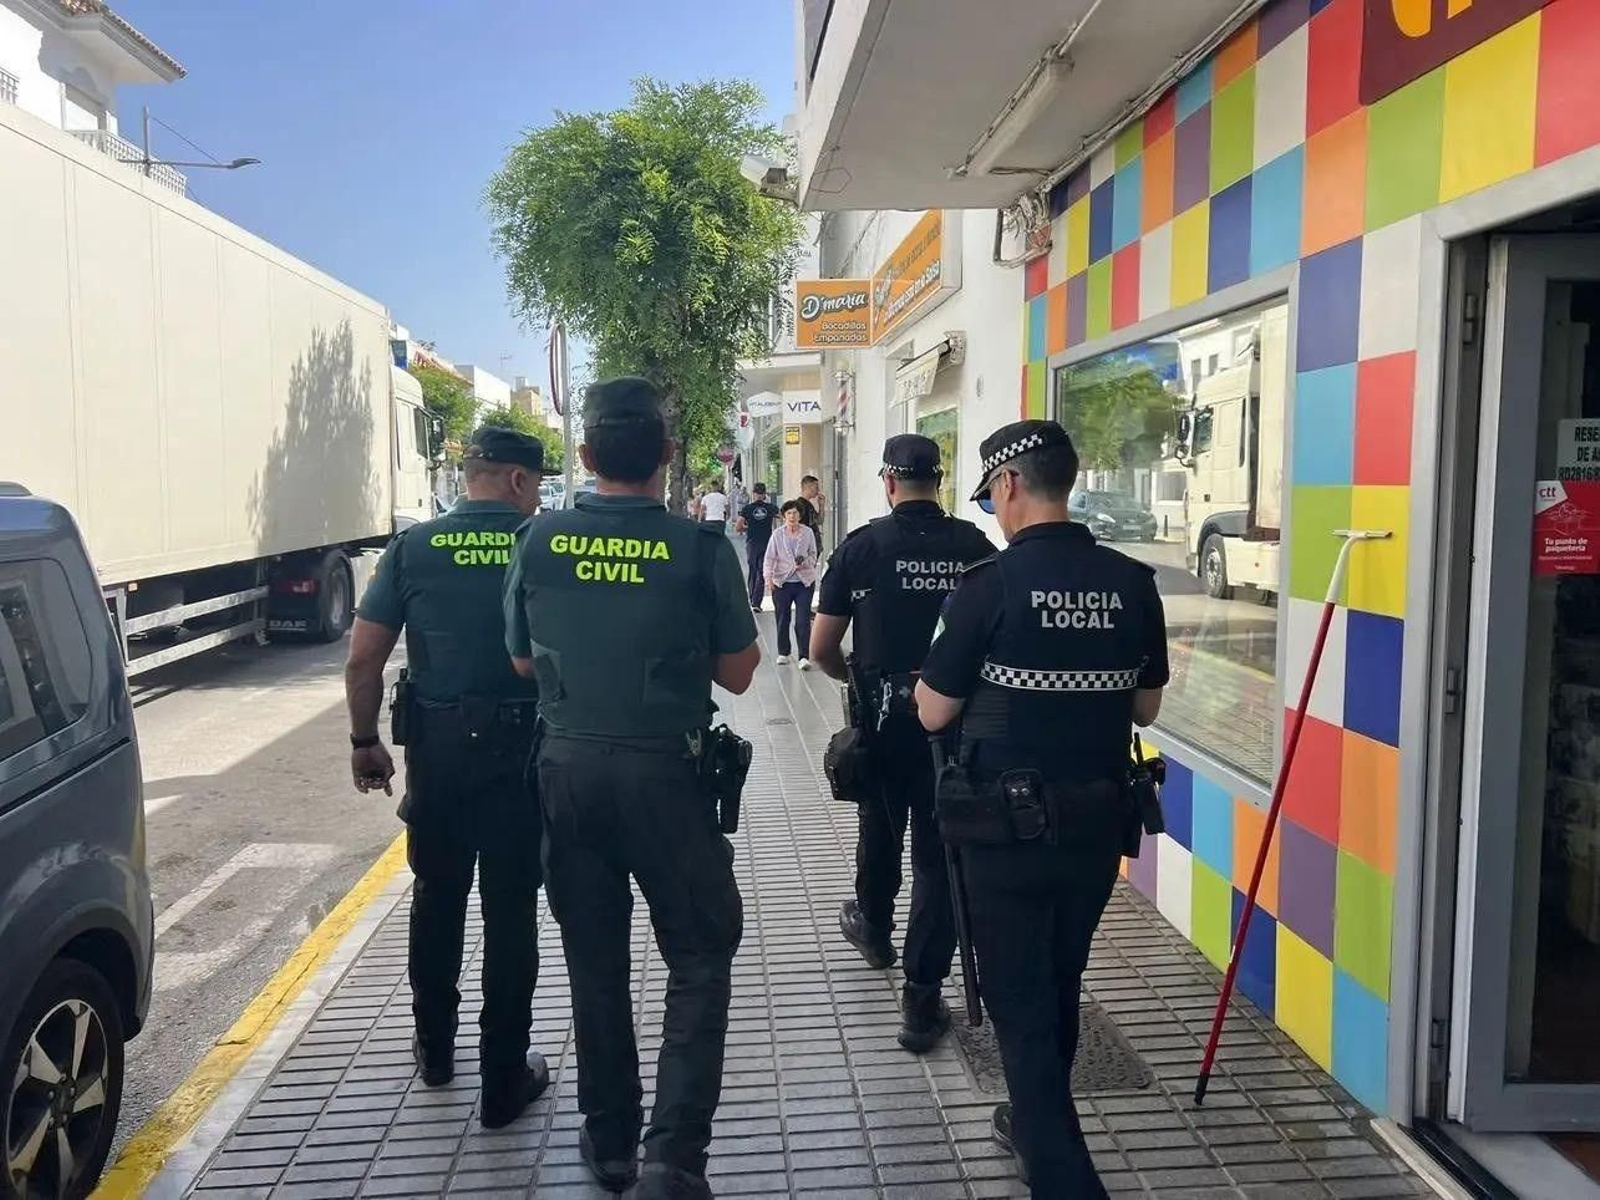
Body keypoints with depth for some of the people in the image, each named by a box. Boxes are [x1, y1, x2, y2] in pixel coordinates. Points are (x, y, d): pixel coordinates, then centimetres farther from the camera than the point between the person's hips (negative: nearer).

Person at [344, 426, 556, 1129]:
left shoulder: (413, 548, -1)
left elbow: (363, 659, -2)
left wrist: (365, 741, 10)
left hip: (435, 747, 3)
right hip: (521, 748, -3)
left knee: (437, 899, 21)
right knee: (510, 912, 7)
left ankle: (435, 1050, 37)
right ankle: (504, 1082, 16)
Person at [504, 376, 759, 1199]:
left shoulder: (540, 541, -4)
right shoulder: (700, 549, -12)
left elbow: (524, 660, 8)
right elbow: (737, 672, -3)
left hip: (568, 765, 4)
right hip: (662, 770, -3)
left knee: (593, 957, 17)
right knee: (699, 954, 10)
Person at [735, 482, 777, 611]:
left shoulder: (747, 508, -4)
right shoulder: (770, 508, -2)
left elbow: (738, 527, -9)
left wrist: (747, 528, 11)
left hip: (752, 544, 0)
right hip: (767, 544, 0)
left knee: (752, 572, 17)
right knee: (762, 574, 0)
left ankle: (752, 599, 23)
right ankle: (756, 603, -8)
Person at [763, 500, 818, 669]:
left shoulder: (808, 533, 0)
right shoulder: (777, 535, -1)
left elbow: (813, 554, 8)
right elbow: (769, 558, -1)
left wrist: (805, 563, -13)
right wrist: (768, 577, -14)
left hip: (804, 582, -1)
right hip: (782, 582, 1)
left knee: (803, 620, -8)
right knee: (782, 619, 11)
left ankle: (804, 656, -7)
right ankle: (783, 653, 26)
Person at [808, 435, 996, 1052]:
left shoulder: (861, 546, -7)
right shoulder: (975, 547, -4)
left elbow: (821, 648, -4)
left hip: (883, 714, 0)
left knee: (880, 832, 23)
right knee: (939, 852, 7)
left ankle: (874, 929, 49)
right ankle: (922, 996, 7)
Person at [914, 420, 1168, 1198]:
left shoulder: (990, 585, -16)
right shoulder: (1132, 584, -2)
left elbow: (934, 713, -10)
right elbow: (1144, 708, 8)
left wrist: (984, 676, 9)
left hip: (1009, 824, -5)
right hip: (1099, 820, 6)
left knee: (1019, 1002, 7)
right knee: (1059, 989, 23)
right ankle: (1036, 1124, 43)